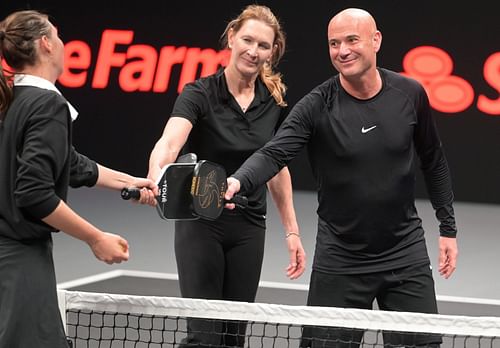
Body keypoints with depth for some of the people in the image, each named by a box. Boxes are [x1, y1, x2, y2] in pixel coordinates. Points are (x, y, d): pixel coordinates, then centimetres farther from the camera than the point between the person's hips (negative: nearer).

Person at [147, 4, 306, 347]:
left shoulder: (274, 101, 1)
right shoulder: (199, 94, -14)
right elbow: (169, 143, -32)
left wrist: (292, 230, 10)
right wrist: (156, 176, -54)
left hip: (249, 228, 4)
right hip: (200, 225, -4)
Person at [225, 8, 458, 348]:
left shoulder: (410, 94, -3)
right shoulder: (317, 106, -12)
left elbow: (433, 160, 10)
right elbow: (273, 153, -25)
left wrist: (448, 228, 11)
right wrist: (237, 182, -46)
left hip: (406, 255, 2)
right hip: (340, 260, -2)